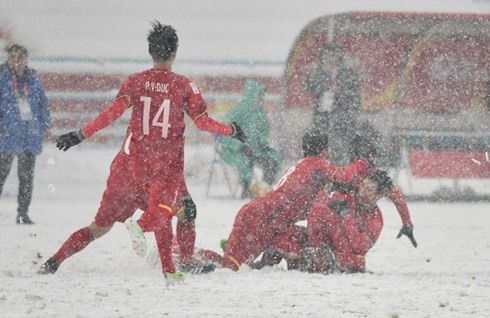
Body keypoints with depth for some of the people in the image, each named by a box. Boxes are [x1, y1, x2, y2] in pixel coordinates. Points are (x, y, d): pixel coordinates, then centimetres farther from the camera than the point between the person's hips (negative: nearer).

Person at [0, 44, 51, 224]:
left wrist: (44, 125, 7)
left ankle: (23, 213, 10)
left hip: (30, 135, 4)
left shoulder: (32, 79, 11)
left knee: (27, 177, 5)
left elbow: (43, 103, 16)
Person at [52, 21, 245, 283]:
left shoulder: (135, 82, -2)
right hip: (169, 162, -3)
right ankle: (140, 226, -37)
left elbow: (113, 113, -11)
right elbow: (202, 122, -5)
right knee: (161, 209, -2)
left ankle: (169, 269, 14)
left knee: (160, 210, 18)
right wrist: (231, 131, 12)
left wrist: (80, 135, -7)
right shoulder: (184, 85, -6)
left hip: (139, 159, 3)